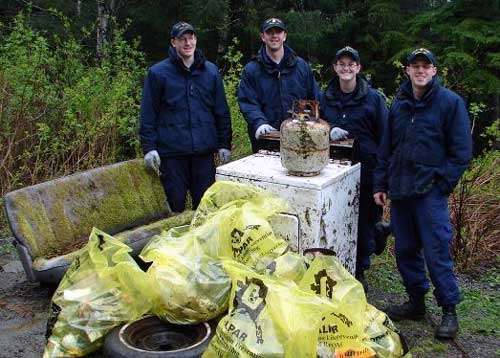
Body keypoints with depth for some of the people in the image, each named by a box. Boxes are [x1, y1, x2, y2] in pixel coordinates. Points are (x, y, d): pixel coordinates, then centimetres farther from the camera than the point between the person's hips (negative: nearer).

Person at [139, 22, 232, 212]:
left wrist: (224, 144, 7)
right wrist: (149, 147, -7)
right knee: (175, 206, 4)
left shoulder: (211, 71, 9)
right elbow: (148, 114, 0)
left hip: (204, 151, 3)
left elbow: (222, 111, 12)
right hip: (171, 151, -2)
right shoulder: (158, 72, 1)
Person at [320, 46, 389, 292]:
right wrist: (329, 131, -5)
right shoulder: (326, 97, 9)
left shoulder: (372, 98, -2)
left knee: (363, 220, 6)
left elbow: (385, 136, -1)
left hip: (365, 168, -3)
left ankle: (359, 271, 23)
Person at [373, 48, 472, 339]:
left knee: (437, 252, -5)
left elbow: (461, 151, -5)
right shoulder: (399, 105, 13)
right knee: (405, 250, 12)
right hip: (400, 190, 6)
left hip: (430, 192, -6)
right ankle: (416, 302, 27)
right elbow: (386, 148, 18)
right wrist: (381, 184, 12)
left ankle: (449, 311, 9)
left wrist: (443, 184, -11)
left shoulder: (451, 102, -4)